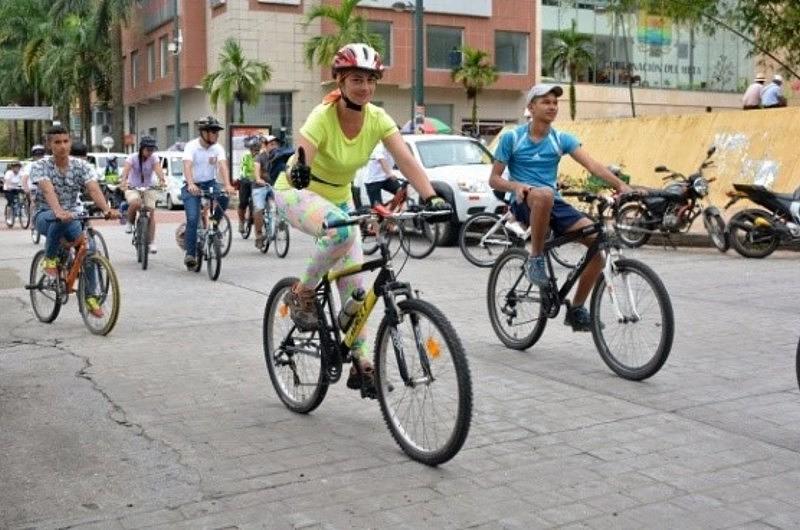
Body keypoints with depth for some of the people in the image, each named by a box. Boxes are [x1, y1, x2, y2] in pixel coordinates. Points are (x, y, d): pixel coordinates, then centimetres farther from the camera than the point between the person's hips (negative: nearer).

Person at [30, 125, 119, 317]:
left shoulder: (81, 166, -4)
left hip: (72, 216, 3)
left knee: (88, 247, -22)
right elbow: (48, 190, -31)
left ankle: (90, 298, -9)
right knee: (60, 220, -39)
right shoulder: (40, 166, -12)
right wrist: (58, 211, -51)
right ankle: (49, 259, -14)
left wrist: (107, 210, -40)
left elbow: (94, 189, -20)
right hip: (45, 216, -3)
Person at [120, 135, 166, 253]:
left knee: (151, 213, -12)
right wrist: (123, 181, -51)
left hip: (148, 188, 2)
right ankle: (130, 223, -5)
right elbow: (126, 170, -30)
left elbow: (158, 169, -29)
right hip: (132, 188, -2)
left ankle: (151, 243, -4)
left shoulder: (154, 158, -10)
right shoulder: (133, 158, -14)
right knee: (135, 203, -34)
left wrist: (162, 180, -50)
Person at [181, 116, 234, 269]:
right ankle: (190, 254, -6)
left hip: (210, 183, 3)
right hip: (193, 186, -3)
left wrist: (227, 185, -38)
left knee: (224, 197, -28)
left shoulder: (217, 148, -5)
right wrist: (191, 184, -48)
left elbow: (223, 166, -20)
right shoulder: (191, 146, -15)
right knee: (192, 219, -16)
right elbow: (187, 166, -30)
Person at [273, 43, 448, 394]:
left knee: (355, 283, -3)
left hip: (338, 198, 5)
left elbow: (407, 161, -24)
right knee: (343, 231, -37)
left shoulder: (378, 118, -14)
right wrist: (298, 172, -63)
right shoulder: (323, 117, -28)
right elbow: (301, 163, -40)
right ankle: (302, 293, -13)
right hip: (297, 195, -5)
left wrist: (431, 198, -39)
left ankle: (362, 364, 8)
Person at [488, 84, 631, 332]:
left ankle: (576, 308, 0)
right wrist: (515, 185, -19)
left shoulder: (562, 139, 7)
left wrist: (620, 184, -24)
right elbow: (494, 179, 3)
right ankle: (535, 259, -21)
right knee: (544, 194, -41)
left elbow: (592, 165, -7)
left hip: (554, 204, 4)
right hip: (525, 203, -4)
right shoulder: (512, 138, 1)